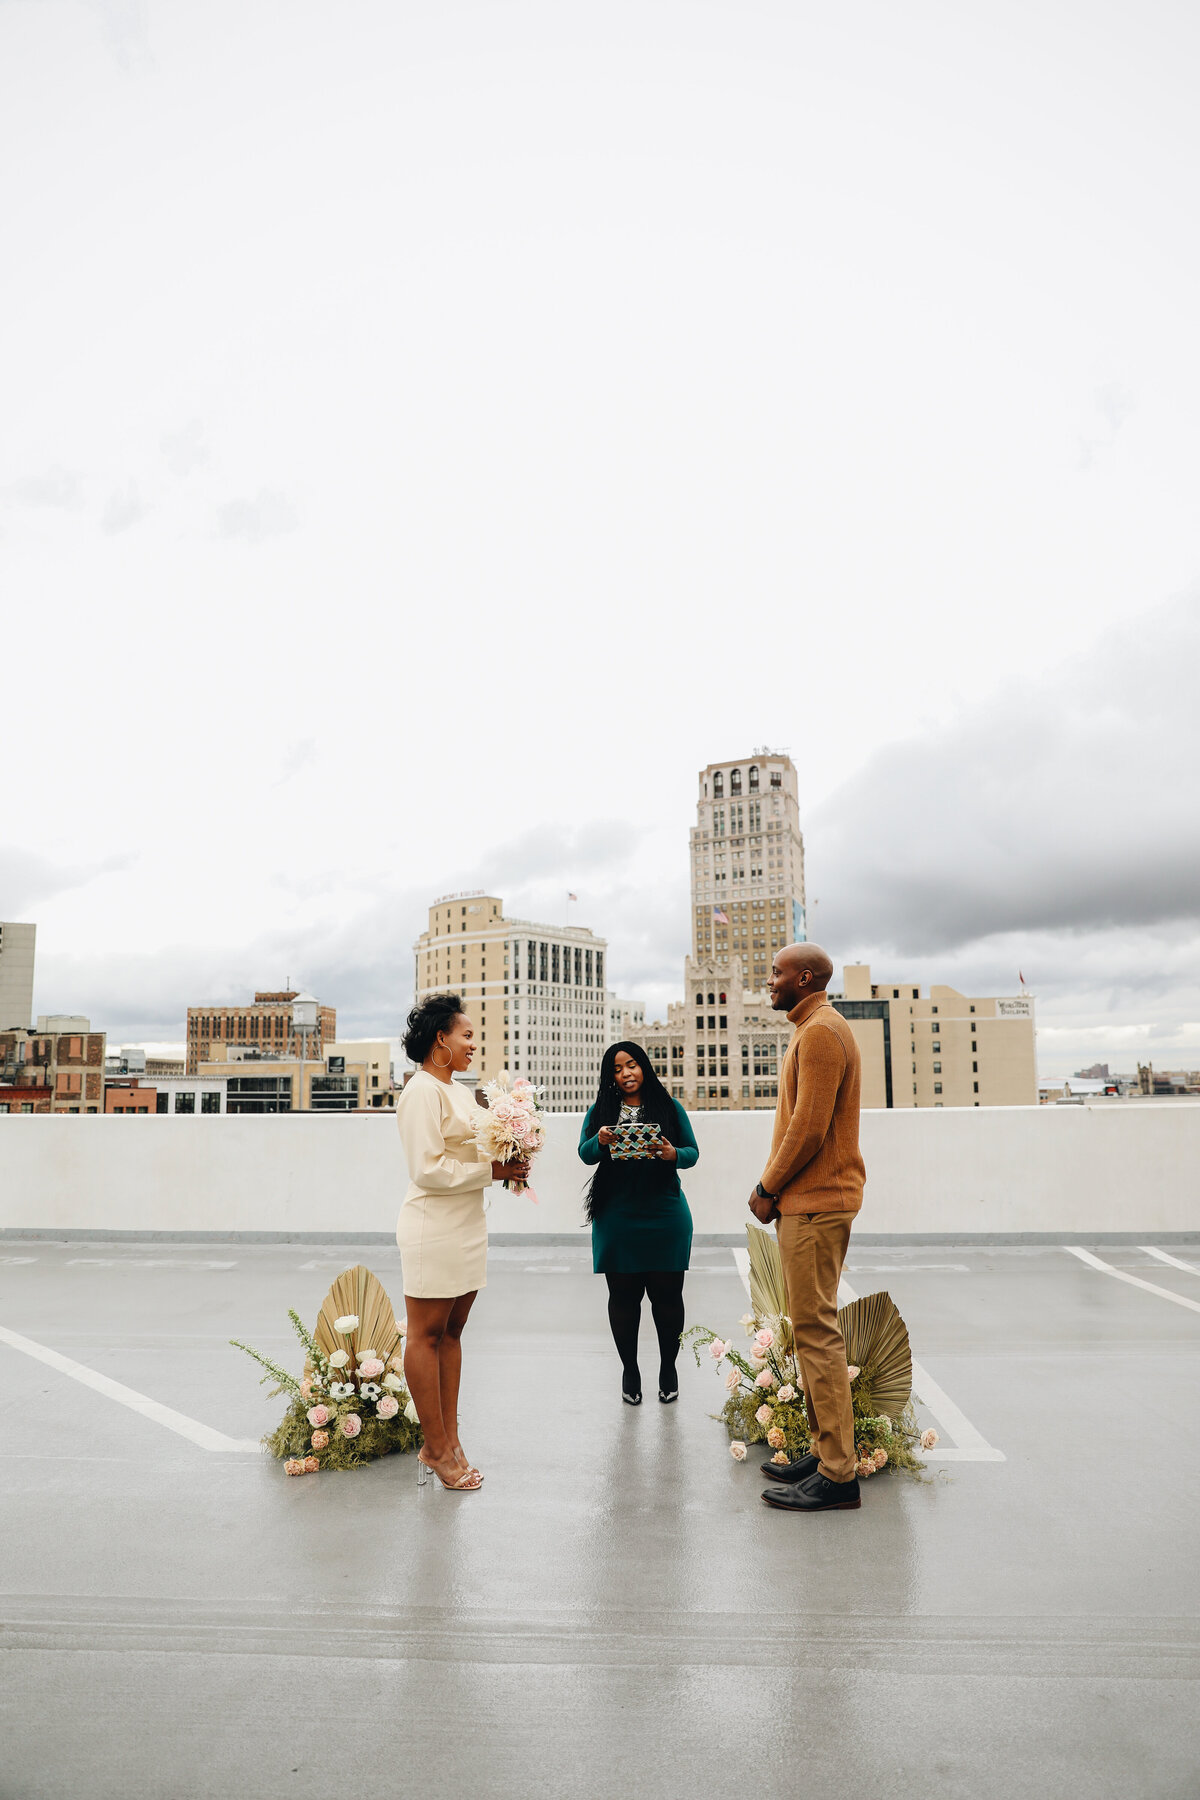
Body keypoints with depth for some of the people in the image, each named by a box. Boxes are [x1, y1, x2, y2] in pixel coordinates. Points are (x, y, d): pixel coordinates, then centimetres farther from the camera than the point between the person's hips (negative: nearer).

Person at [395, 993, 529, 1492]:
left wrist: (506, 1163, 4)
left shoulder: (459, 1091, 16)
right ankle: (436, 1448, 10)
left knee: (450, 1332, 13)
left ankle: (448, 1441, 21)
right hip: (434, 1227, -9)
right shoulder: (422, 1091, -13)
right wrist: (491, 1170, -16)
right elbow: (428, 1170, -19)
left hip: (466, 1226, 9)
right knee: (427, 1335, 2)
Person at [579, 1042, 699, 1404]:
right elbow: (585, 1153, 0)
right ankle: (629, 1369, 21)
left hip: (665, 1215, 0)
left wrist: (672, 1154, -17)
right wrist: (600, 1141, -22)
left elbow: (692, 1152, 5)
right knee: (623, 1295, 5)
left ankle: (668, 1368, 20)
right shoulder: (600, 1110, 10)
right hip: (617, 1219, 1)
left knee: (667, 1293, 3)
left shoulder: (669, 1107, 8)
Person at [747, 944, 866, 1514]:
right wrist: (774, 1189, 14)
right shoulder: (817, 1029, 19)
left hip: (815, 1204, -11)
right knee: (813, 1327, 14)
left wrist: (768, 1189, -10)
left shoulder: (820, 1032, -14)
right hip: (810, 1200, 11)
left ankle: (837, 1474, -2)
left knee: (816, 1329, -7)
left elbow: (809, 1128, -20)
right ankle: (825, 1451, 22)